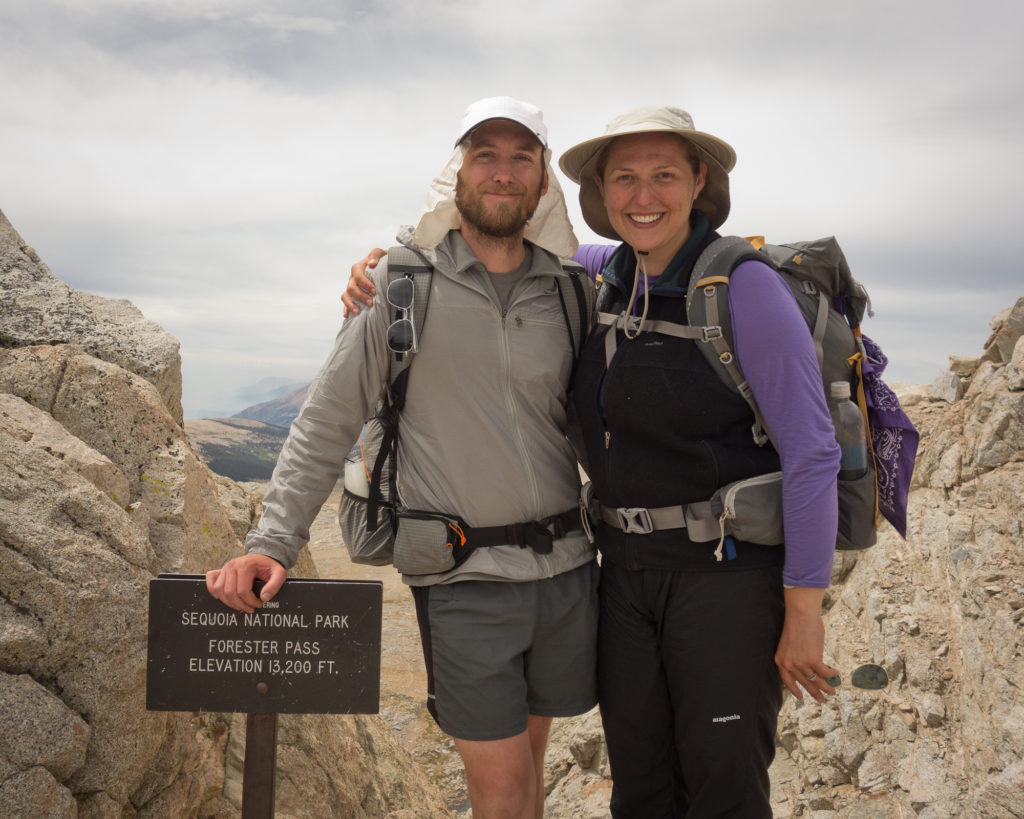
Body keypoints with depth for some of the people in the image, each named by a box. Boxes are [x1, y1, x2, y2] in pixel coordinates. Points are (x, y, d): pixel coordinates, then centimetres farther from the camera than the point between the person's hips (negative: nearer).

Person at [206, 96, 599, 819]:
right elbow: (329, 420, -3)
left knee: (529, 753, 17)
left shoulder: (568, 292, 5)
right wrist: (273, 541, -11)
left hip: (565, 568, 4)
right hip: (463, 577, -3)